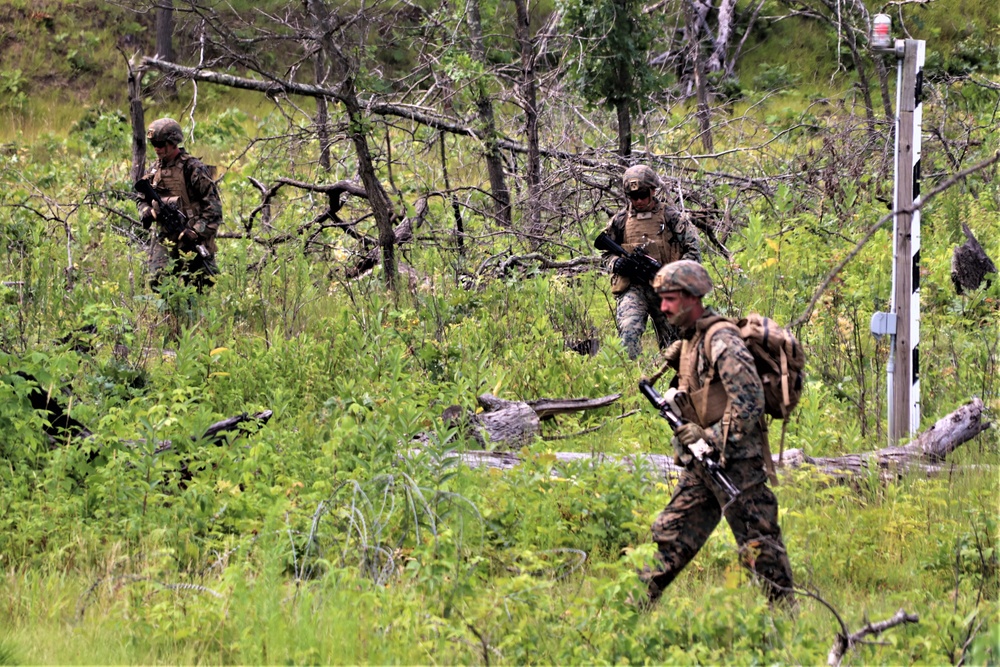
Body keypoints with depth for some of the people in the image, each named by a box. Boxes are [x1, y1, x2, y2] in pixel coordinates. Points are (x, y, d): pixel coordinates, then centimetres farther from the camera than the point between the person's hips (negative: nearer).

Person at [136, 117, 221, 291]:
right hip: (164, 237, 5)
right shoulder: (155, 169, 11)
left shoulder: (193, 169, -9)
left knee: (196, 290, -3)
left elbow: (213, 207, -12)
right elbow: (143, 198, 22)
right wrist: (146, 211, -2)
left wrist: (196, 232, -19)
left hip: (190, 240, -5)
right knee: (158, 282, -6)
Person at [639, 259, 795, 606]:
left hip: (734, 460, -9)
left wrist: (717, 443, -19)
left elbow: (748, 399, -22)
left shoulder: (721, 340, -14)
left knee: (758, 541, -6)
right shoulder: (689, 340, 16)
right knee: (671, 532, 10)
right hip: (702, 461, 9)